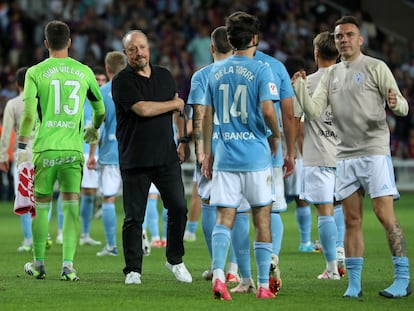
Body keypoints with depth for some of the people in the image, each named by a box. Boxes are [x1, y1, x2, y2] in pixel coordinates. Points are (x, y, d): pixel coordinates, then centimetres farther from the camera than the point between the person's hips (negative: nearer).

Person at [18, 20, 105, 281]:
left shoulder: (36, 73, -2)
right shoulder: (84, 72, 5)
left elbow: (29, 113, -10)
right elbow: (100, 109, 17)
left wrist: (22, 146, -4)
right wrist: (94, 129, 37)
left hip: (44, 148, -1)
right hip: (73, 149, 1)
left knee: (41, 206, 11)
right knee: (71, 207, 1)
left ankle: (38, 264, 20)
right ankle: (68, 266, -7)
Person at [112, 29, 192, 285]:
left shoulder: (164, 75, 12)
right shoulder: (122, 81, -6)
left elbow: (178, 110, 23)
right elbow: (143, 109, -18)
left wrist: (183, 140, 14)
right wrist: (174, 103, -4)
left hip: (167, 158, 4)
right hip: (135, 160, -4)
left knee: (179, 209, 1)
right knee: (134, 217, -1)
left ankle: (175, 260, 18)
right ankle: (133, 269, 8)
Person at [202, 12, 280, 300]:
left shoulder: (216, 72, 8)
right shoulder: (261, 70, -6)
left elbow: (207, 116, 10)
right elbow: (267, 110, -17)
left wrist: (207, 153, 17)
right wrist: (276, 136, 2)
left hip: (225, 156, 3)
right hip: (256, 156, -3)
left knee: (224, 219, 1)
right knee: (262, 219, 6)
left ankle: (218, 274, -19)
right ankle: (264, 285, 9)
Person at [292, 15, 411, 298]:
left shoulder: (375, 68, -1)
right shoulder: (331, 75, 14)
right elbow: (313, 112, 8)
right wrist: (300, 87, -7)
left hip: (374, 152, -5)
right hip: (345, 156, 5)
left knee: (385, 214, -10)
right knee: (352, 221, 5)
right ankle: (354, 283, 8)